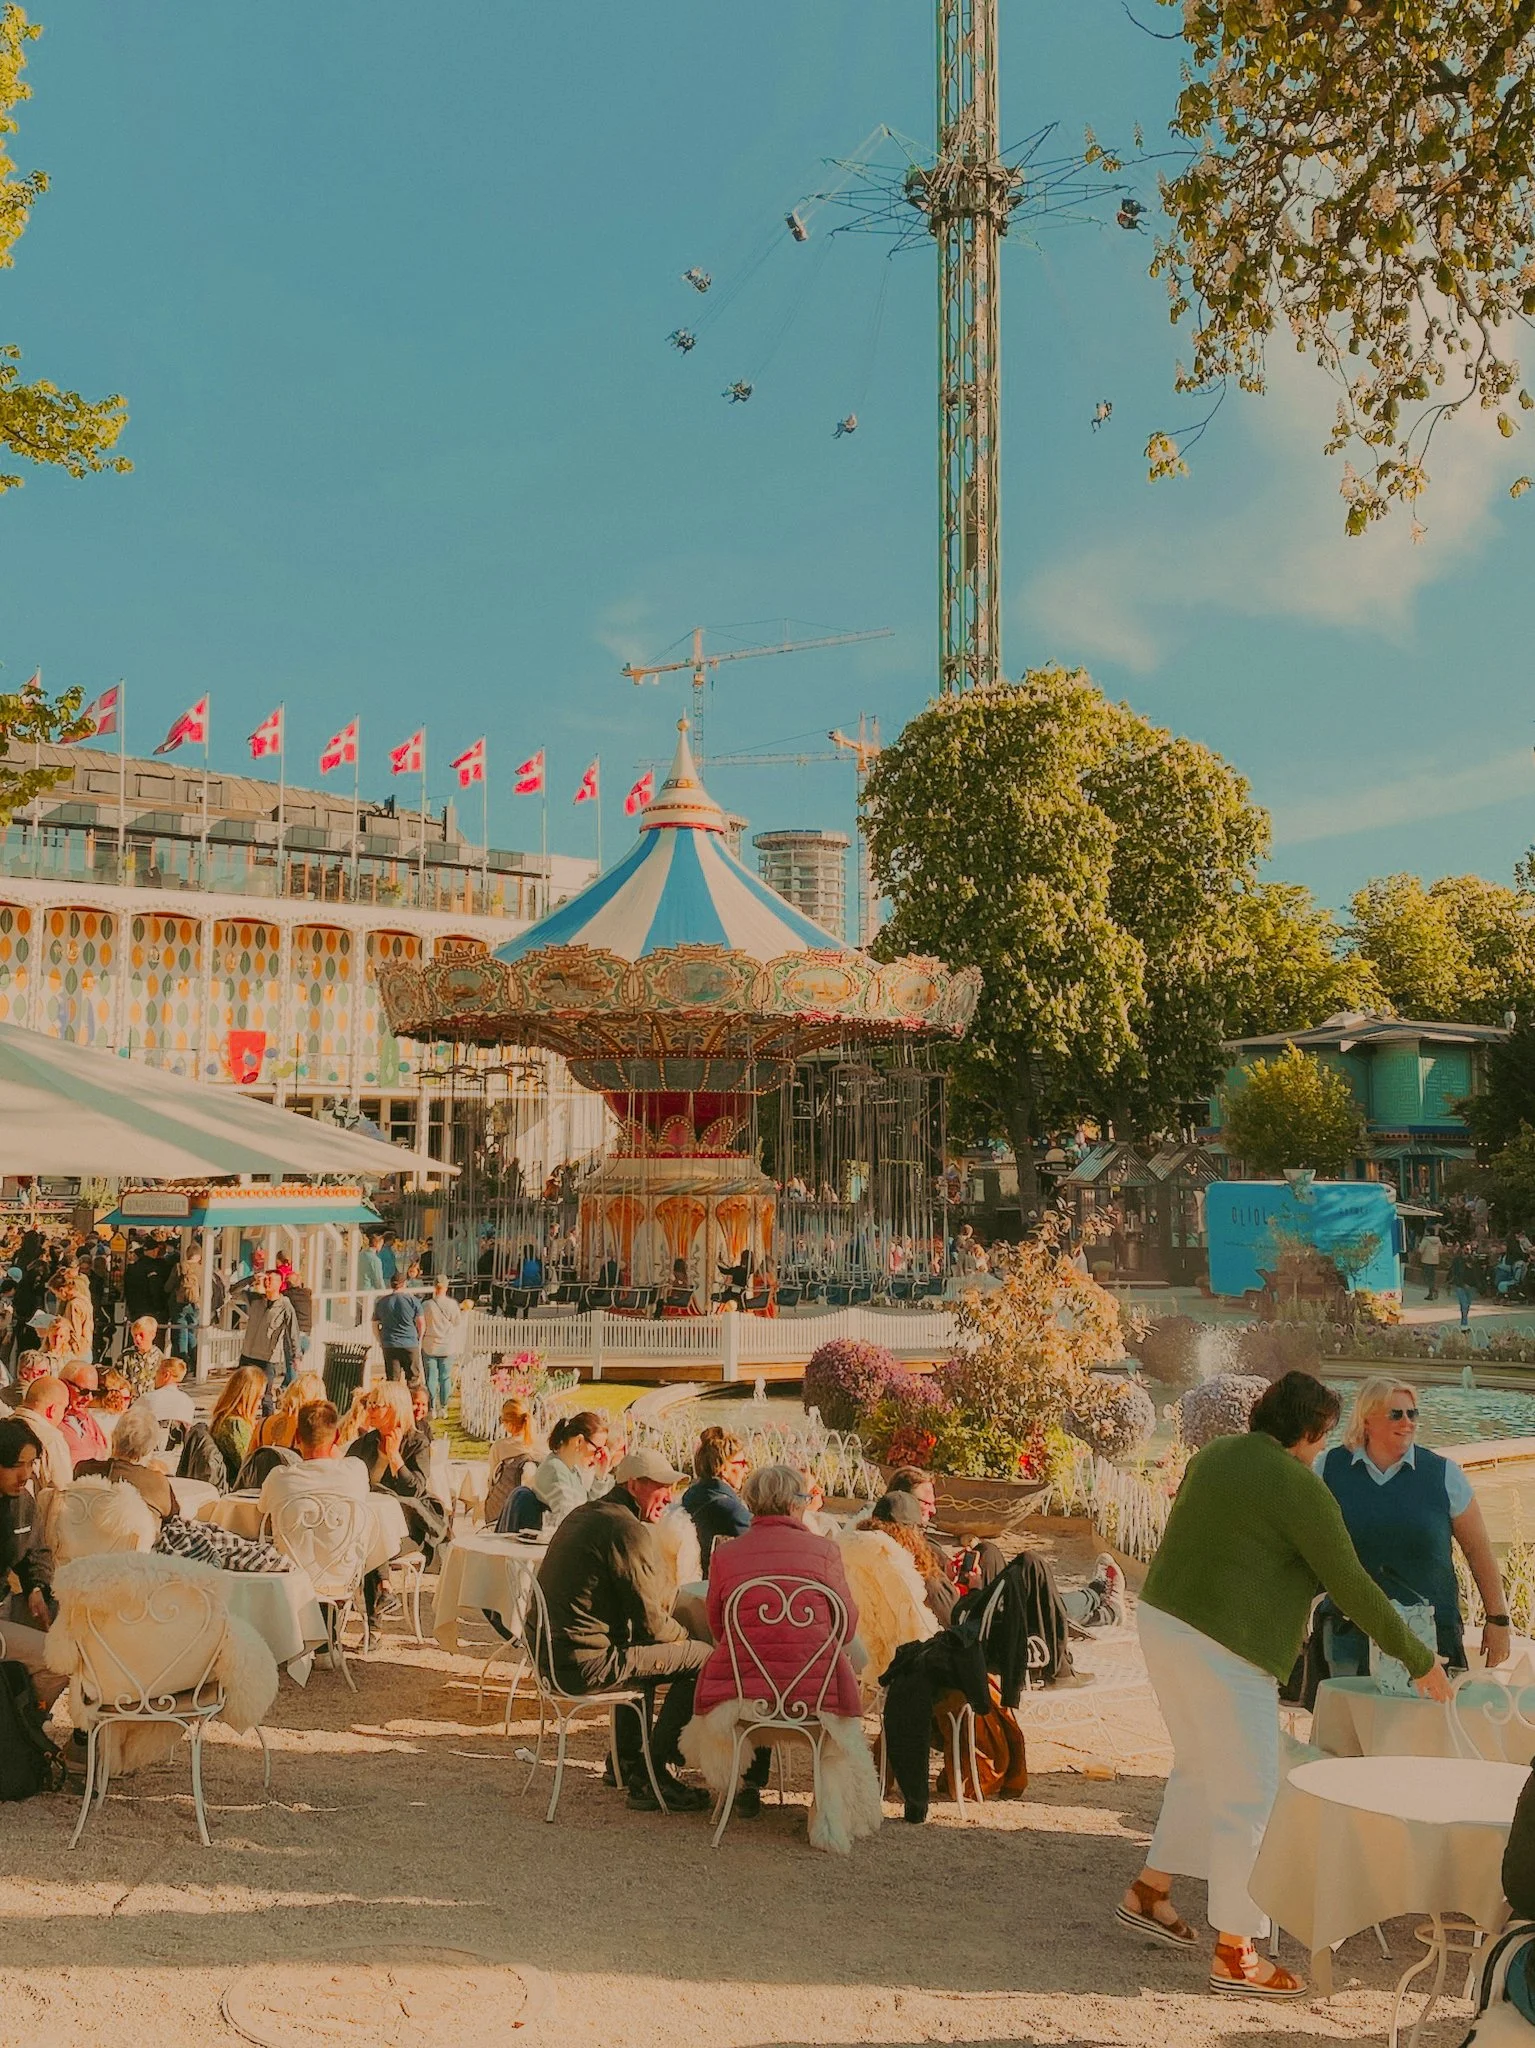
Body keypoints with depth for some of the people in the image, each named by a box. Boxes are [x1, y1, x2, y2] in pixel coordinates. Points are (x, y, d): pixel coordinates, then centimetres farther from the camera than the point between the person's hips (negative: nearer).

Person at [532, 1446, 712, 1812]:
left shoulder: (583, 1514, 16)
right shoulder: (629, 1531, -15)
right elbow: (652, 1624, -13)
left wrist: (666, 1618, 17)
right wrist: (684, 1634, 7)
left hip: (550, 1653, 10)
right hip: (588, 1663, -10)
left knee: (644, 1649, 35)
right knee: (702, 1659, -7)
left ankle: (627, 1762, 38)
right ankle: (657, 1778, -2)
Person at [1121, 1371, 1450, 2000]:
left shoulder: (1212, 1456, 11)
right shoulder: (1298, 1485, -13)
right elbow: (1351, 1586, -11)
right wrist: (1420, 1661, -1)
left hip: (1160, 1618, 9)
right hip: (1224, 1648, -9)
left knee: (1199, 1767, 24)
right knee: (1247, 1796, 0)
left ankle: (1148, 1894, 33)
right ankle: (1234, 1955, 4)